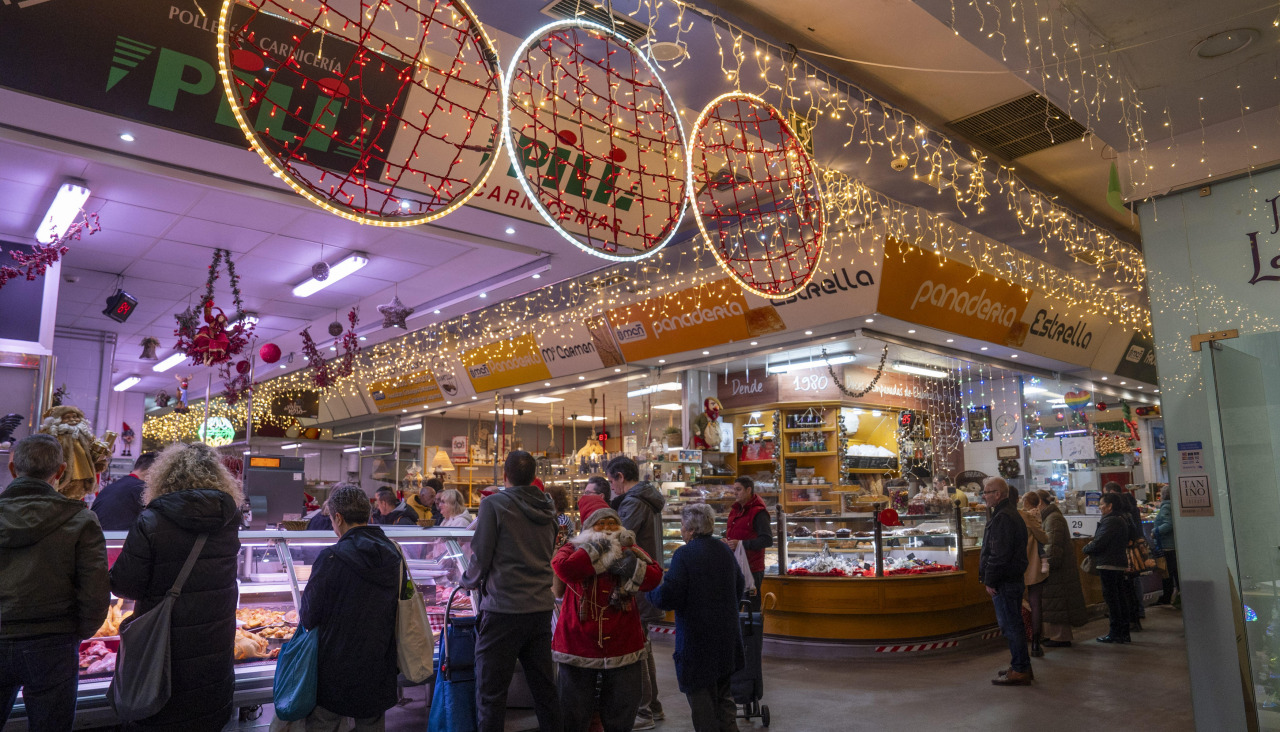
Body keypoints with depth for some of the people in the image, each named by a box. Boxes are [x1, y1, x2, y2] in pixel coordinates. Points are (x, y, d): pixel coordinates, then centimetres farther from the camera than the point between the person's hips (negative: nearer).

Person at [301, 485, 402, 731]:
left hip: (336, 671, -5)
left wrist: (305, 619, 11)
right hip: (379, 671, 5)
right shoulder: (393, 556, -2)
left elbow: (309, 618, -12)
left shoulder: (332, 558, -19)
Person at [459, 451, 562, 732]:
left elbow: (481, 556, -9)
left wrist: (469, 581, 10)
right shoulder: (546, 509, 9)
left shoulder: (494, 504, -9)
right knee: (544, 687, 15)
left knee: (491, 694, 2)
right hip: (541, 608, 6)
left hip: (503, 610, -6)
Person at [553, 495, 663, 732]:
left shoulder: (630, 551, 7)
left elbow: (654, 577, -11)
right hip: (579, 648, -2)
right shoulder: (574, 550, 1)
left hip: (622, 648, 2)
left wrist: (627, 563, -22)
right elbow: (563, 567, -24)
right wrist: (599, 552, -19)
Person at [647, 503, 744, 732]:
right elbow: (739, 587, 18)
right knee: (723, 694, 21)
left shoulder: (684, 555, -18)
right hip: (727, 638, 7)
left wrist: (650, 589, -3)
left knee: (700, 696, 5)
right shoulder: (725, 550, 5)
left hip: (697, 641, -7)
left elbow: (667, 598, -22)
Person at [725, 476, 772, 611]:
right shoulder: (735, 510, 15)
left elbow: (767, 540, -21)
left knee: (751, 610, -3)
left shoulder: (758, 512, -13)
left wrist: (741, 544, -24)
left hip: (751, 569, -9)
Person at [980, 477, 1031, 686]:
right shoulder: (1011, 514, 17)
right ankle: (1022, 667, 25)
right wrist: (991, 579, 21)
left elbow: (999, 554, -23)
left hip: (1004, 582, -11)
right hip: (1014, 579, 11)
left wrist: (990, 580, -17)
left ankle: (1020, 670, 1)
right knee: (1014, 624, 17)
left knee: (1010, 625, -5)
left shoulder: (1002, 518, -18)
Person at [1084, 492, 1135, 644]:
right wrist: (1092, 545, 13)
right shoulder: (1122, 520, 15)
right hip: (1121, 563, 10)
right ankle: (1124, 632, 18)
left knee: (1111, 598, -4)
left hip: (1109, 565, -10)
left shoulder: (1110, 521, -17)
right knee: (1121, 597, 12)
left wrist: (1086, 548, -1)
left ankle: (1115, 633, 0)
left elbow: (1099, 543, -21)